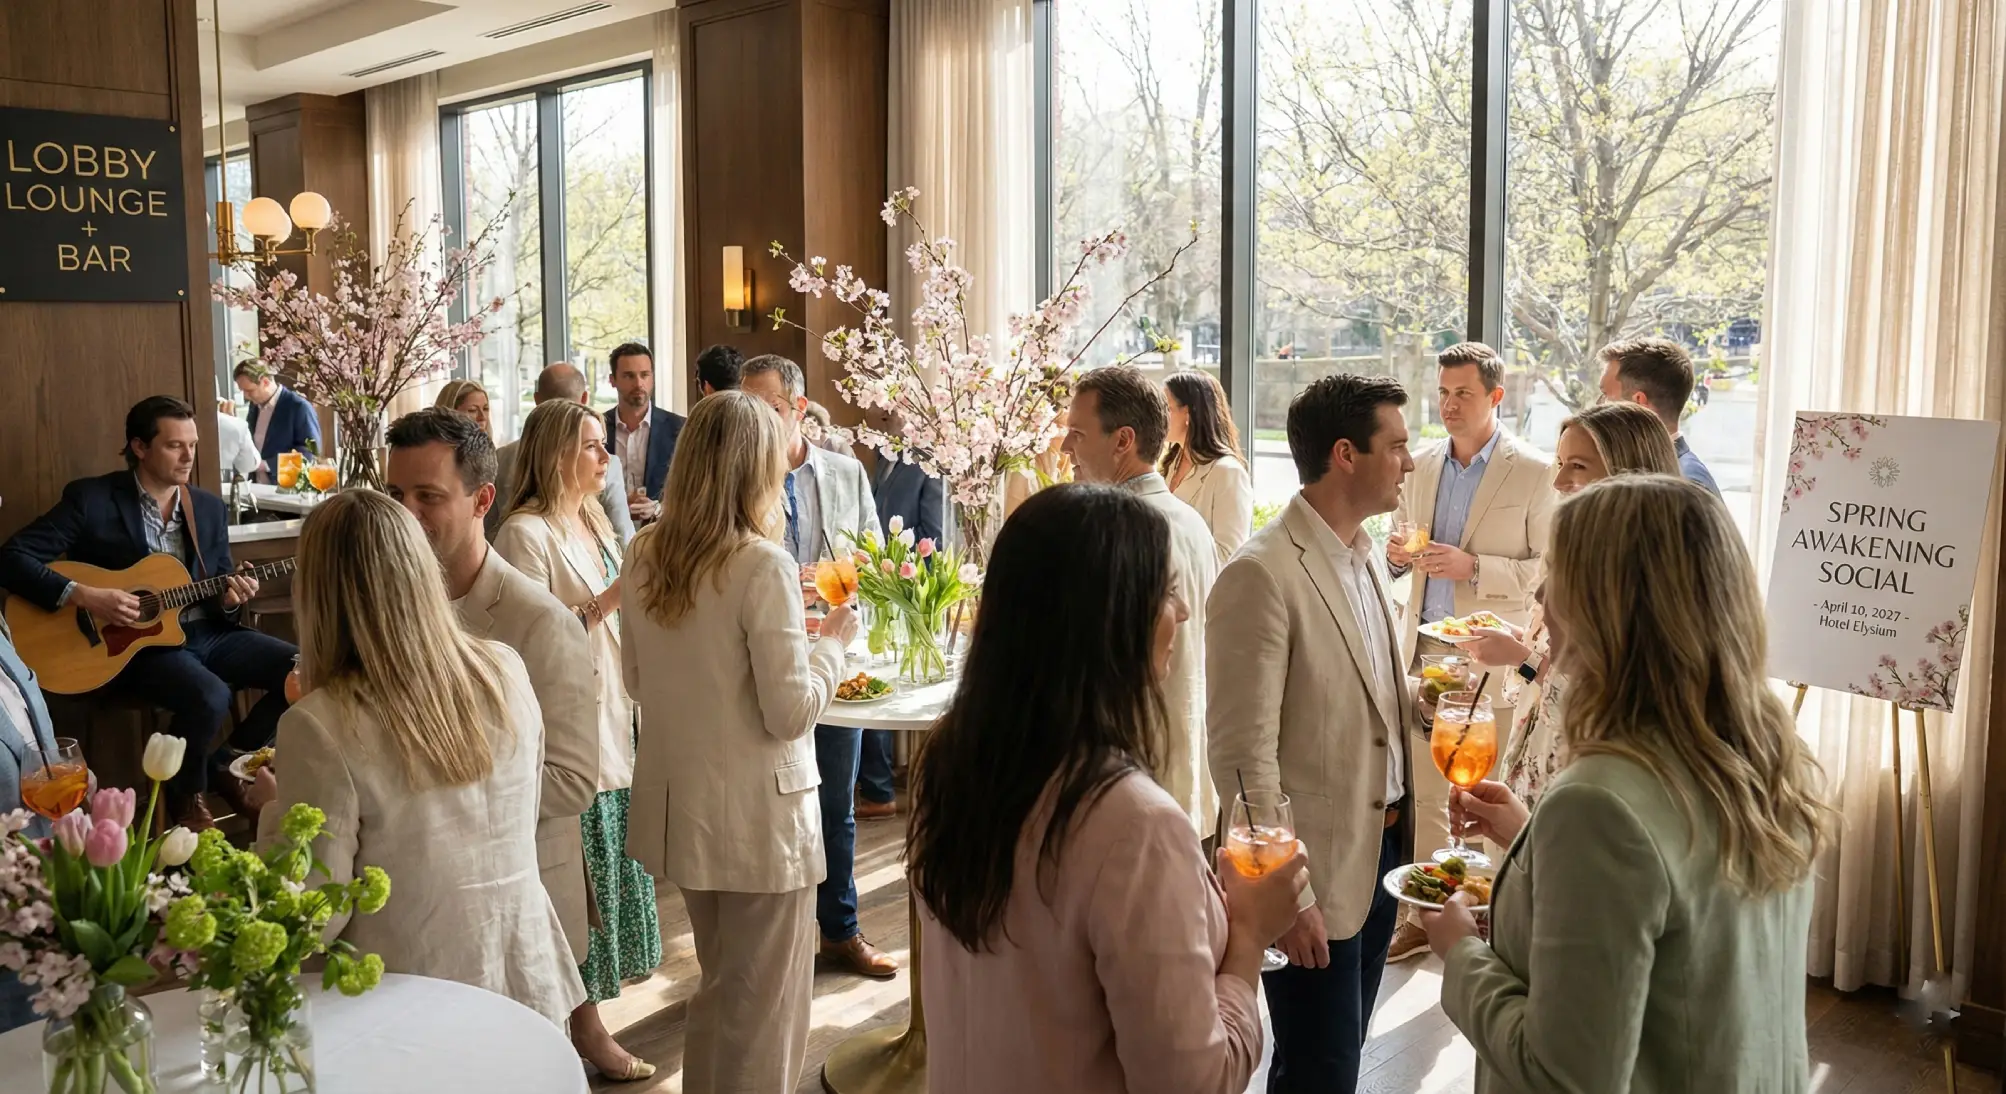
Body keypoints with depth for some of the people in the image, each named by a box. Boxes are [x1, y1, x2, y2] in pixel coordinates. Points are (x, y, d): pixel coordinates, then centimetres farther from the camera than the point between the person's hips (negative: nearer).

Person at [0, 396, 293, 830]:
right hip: (136, 643, -6)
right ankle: (186, 794, -2)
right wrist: (84, 596, -23)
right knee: (209, 696, -34)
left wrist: (229, 600, -11)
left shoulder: (211, 508, 10)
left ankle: (229, 762, 10)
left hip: (206, 633, 6)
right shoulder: (90, 498, -5)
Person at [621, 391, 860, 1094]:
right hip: (756, 815, -7)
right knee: (764, 1006, 10)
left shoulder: (646, 555, 0)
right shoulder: (763, 565, -20)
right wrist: (833, 640, -3)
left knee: (719, 984, 25)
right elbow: (792, 711, -19)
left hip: (677, 805, 7)